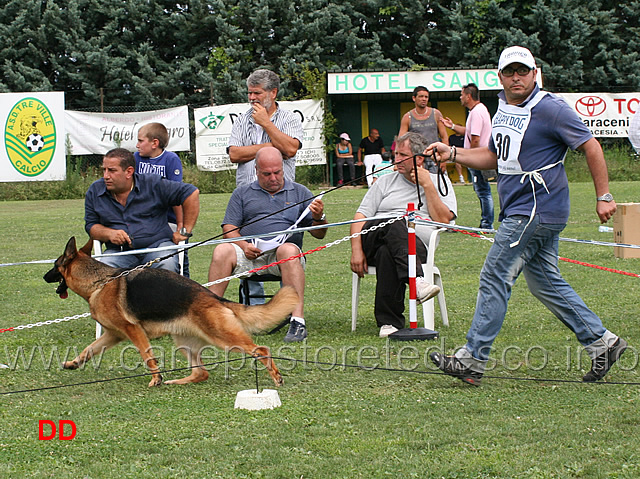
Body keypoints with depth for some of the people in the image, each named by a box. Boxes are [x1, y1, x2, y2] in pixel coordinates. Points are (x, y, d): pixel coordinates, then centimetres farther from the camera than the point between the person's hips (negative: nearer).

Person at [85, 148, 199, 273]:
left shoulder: (153, 185, -1)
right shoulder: (95, 191, 9)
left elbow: (192, 193, 1)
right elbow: (91, 226, 13)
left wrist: (185, 231, 1)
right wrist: (109, 234, -10)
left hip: (157, 245, -2)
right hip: (120, 252, 2)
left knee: (166, 264, -36)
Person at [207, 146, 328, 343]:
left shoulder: (300, 192, 18)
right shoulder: (242, 193, 20)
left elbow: (319, 234, 14)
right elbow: (229, 228, 11)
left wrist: (318, 218, -9)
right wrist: (243, 245, -9)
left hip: (283, 254, -1)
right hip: (249, 254, 1)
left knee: (289, 250, -37)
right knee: (222, 250, -29)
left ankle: (298, 320, -45)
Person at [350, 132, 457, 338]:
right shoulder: (386, 182, 24)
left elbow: (443, 220, 3)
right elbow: (361, 216, 14)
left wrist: (427, 185, 0)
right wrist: (356, 250, -3)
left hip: (416, 247, -1)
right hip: (374, 240, 1)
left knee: (387, 253, -38)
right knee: (394, 225, -36)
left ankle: (388, 322, -40)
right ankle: (416, 281, -54)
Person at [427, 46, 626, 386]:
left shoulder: (550, 109, -12)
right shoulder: (503, 109, 14)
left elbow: (590, 146, -10)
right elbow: (494, 157, 25)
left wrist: (604, 196, -12)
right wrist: (451, 154, 13)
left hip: (535, 211, -9)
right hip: (520, 212, 9)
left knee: (495, 278, -8)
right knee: (545, 283, 13)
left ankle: (472, 360, -5)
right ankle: (601, 342, 19)